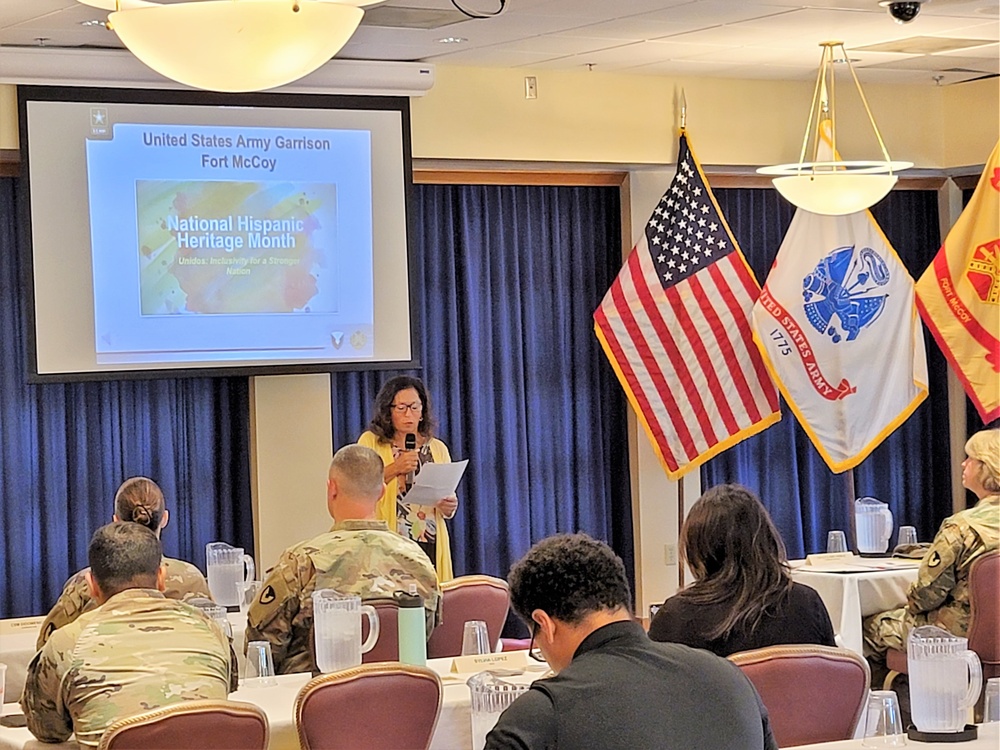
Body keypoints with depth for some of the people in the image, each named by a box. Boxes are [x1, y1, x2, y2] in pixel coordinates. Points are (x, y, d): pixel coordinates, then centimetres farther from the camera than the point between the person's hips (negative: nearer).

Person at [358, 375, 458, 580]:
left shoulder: (438, 449, 14)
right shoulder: (371, 442, 5)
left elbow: (448, 508, 18)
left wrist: (449, 506, -4)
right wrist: (393, 469, -18)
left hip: (431, 545, 3)